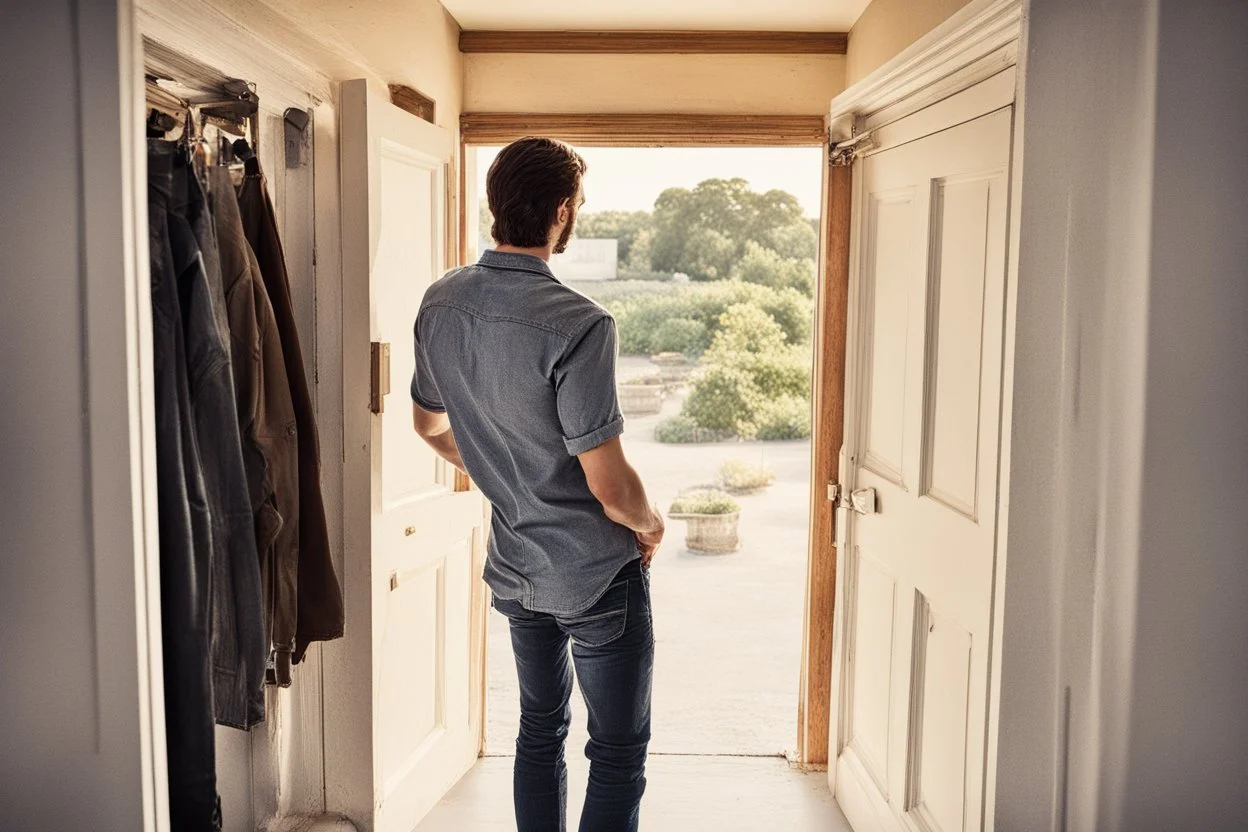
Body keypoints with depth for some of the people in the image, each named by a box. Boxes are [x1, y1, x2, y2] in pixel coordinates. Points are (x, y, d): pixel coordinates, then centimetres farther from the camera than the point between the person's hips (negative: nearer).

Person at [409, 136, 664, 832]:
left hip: (514, 566, 7)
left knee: (540, 730, 24)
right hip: (598, 573, -7)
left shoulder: (441, 303, -3)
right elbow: (611, 486, -24)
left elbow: (430, 423, 12)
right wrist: (651, 522, -2)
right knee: (619, 754, 9)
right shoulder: (577, 325, -26)